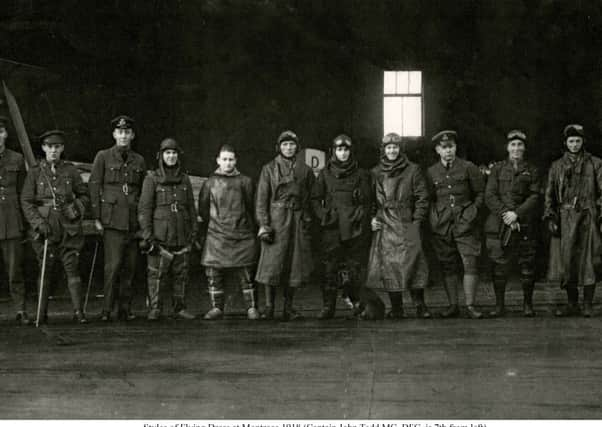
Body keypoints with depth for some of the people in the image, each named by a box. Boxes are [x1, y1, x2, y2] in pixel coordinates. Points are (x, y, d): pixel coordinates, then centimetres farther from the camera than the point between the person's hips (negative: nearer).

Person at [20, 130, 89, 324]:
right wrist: (38, 223, -9)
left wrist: (77, 208, -4)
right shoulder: (34, 173, 6)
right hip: (45, 229, 0)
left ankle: (78, 311, 0)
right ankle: (42, 313, 10)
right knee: (45, 271, 2)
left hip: (69, 228, 1)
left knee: (73, 270, -3)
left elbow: (84, 195, 16)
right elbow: (26, 201, 3)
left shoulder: (71, 171, 9)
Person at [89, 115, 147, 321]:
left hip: (133, 221, 4)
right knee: (113, 265, -10)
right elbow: (94, 187, 1)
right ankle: (107, 310, -3)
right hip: (112, 219, -4)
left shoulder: (139, 161, 13)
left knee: (130, 267, 5)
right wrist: (97, 218, -5)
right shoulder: (103, 157, 3)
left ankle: (125, 309, 13)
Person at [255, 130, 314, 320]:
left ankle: (288, 307, 9)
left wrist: (308, 222, 3)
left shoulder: (305, 170, 11)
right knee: (272, 263, -5)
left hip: (298, 221, 2)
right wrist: (263, 224, -9)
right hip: (275, 219, -2)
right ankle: (269, 307, 4)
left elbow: (309, 199, 11)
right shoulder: (269, 169, 4)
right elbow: (261, 199, 0)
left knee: (295, 264, 2)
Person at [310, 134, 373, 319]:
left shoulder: (361, 175, 9)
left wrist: (361, 215, -4)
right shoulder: (325, 174, 10)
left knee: (354, 267, -2)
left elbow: (368, 201, 10)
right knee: (330, 267, -2)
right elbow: (315, 198, 10)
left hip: (355, 227, 0)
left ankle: (354, 299, 18)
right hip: (331, 227, 0)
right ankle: (328, 306, 2)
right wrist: (323, 215, -3)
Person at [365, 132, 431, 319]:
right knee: (388, 265, -2)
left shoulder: (412, 170, 6)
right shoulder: (375, 173, 12)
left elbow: (423, 197, 5)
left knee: (413, 261, -11)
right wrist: (372, 218, 2)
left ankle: (419, 305, -3)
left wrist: (417, 219, -4)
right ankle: (396, 307, 5)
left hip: (407, 224, -2)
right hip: (384, 225, 2)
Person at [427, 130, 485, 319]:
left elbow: (480, 193, 10)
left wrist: (474, 209, -2)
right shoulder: (431, 172, 9)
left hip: (465, 223, -2)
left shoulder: (468, 168, 4)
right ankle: (453, 305, 13)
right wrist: (434, 216, 4)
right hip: (441, 225, 2)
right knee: (448, 266, 5)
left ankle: (470, 305, -4)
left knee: (470, 263, -9)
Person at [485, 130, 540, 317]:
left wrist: (517, 213, -13)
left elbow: (535, 197, 0)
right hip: (499, 223, 0)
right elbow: (489, 196, 2)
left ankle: (528, 304, 12)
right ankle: (499, 304, 8)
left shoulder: (531, 171, 10)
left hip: (525, 224, 0)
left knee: (527, 265, 1)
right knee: (499, 265, -1)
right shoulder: (497, 169, 10)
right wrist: (505, 214, -11)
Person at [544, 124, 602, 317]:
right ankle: (572, 304, 9)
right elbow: (549, 194, 12)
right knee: (567, 259, -1)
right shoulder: (556, 167, 13)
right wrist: (550, 218, 3)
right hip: (566, 217, 2)